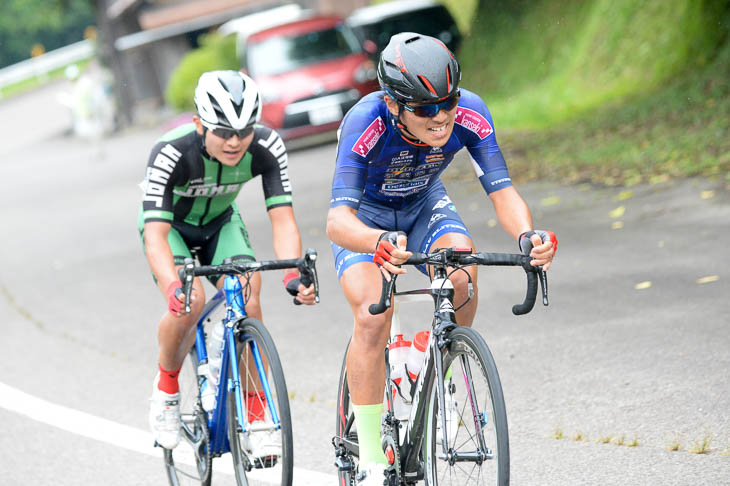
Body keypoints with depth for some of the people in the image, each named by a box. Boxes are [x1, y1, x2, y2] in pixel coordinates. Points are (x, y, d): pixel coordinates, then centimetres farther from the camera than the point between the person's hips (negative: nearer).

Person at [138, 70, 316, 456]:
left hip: (220, 222, 3)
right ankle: (166, 387, 0)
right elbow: (155, 235, -43)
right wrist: (174, 288, -62)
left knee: (246, 300, -22)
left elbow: (282, 218, -31)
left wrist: (294, 274, -49)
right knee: (189, 303, -28)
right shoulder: (171, 153, -38)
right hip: (170, 224, -2)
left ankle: (255, 415, -11)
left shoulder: (267, 147, -29)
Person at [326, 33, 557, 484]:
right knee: (373, 317, -25)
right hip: (366, 216, -3)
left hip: (424, 205, 3)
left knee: (462, 274, -29)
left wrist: (527, 235, -51)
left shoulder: (470, 114, -28)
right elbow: (338, 220, -45)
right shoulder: (366, 123, -38)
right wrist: (380, 243, -67)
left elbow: (502, 189, -29)